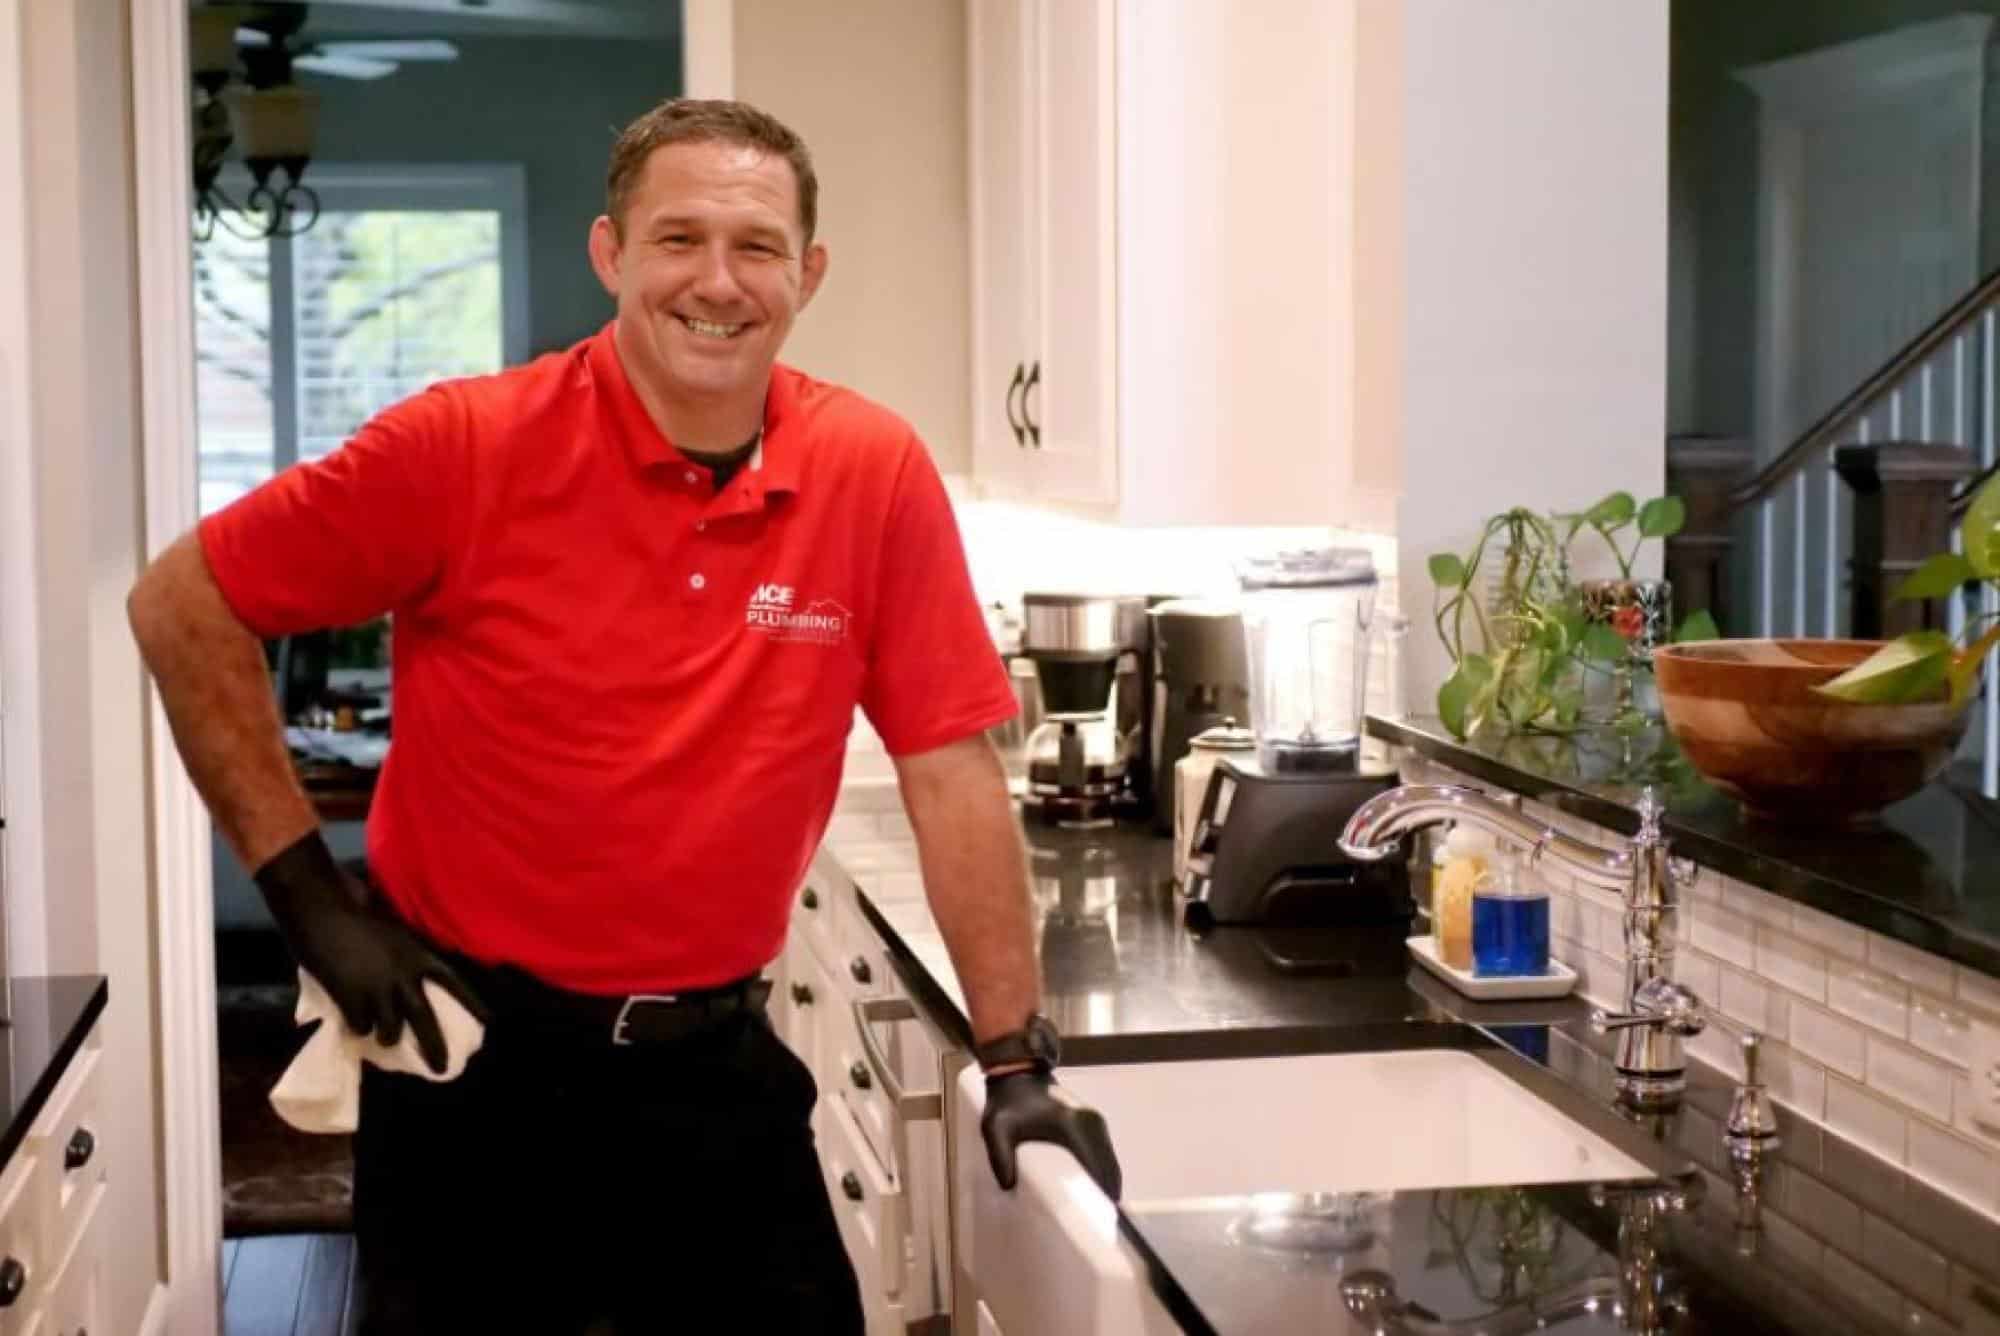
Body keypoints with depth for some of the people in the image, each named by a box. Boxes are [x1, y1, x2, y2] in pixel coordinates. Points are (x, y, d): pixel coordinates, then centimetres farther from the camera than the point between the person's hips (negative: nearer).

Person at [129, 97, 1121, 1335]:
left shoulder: (876, 472, -8)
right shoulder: (469, 445, -14)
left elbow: (951, 771, -3)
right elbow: (184, 604, -7)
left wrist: (1017, 1061, -4)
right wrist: (307, 890, -11)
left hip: (718, 1061, 2)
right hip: (473, 1057, -2)